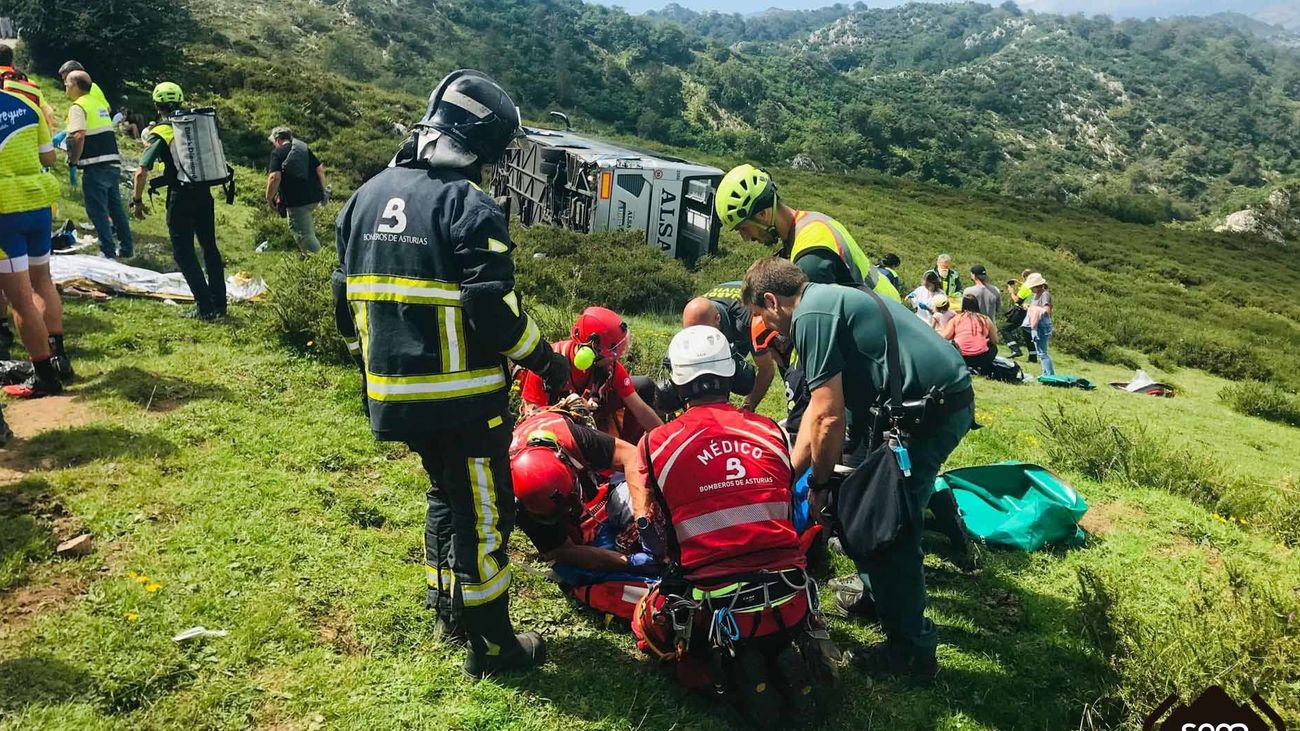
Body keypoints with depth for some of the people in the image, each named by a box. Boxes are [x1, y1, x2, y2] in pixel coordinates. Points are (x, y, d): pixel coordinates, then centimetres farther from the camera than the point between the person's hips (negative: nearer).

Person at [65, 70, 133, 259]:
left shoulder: (78, 106, -8)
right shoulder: (99, 102, 16)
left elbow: (79, 136, -21)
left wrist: (73, 160, -10)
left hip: (95, 167, -8)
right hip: (113, 163, 8)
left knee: (97, 211, -1)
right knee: (116, 207, 14)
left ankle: (108, 251, 0)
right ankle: (127, 249, 19)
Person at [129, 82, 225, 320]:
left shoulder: (158, 133, -8)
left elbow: (141, 172, -13)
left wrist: (137, 200, -2)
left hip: (180, 197, -5)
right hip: (204, 193, 5)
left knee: (184, 253, 3)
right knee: (210, 247, 14)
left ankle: (205, 307, 0)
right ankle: (219, 304, 17)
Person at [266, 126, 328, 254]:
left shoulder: (277, 152, -2)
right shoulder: (305, 148, 15)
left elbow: (275, 177, -15)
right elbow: (320, 169, 10)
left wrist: (269, 198, -4)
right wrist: (323, 190, 19)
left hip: (296, 200, -7)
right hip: (315, 197, 7)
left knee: (304, 236, -3)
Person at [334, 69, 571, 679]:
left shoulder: (366, 196, 8)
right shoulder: (470, 206, -17)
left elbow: (347, 299, 13)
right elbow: (494, 313, -22)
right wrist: (547, 361, -6)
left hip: (393, 394, 8)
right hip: (462, 398, -8)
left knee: (445, 493, 26)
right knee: (482, 514, 6)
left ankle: (449, 610, 39)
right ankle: (491, 645, 17)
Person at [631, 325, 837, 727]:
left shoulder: (656, 443, -4)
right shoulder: (773, 431, 5)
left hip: (714, 610, -2)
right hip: (789, 602, 2)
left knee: (648, 626, 28)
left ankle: (730, 670, 5)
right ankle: (787, 657, 7)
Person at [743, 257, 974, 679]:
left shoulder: (811, 316, -14)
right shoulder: (829, 300, 18)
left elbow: (829, 417, -17)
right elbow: (818, 409, 21)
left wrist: (820, 482, -1)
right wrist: (788, 474, 21)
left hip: (931, 409, -10)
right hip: (948, 399, 10)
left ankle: (911, 651, 7)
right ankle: (876, 594, 37)